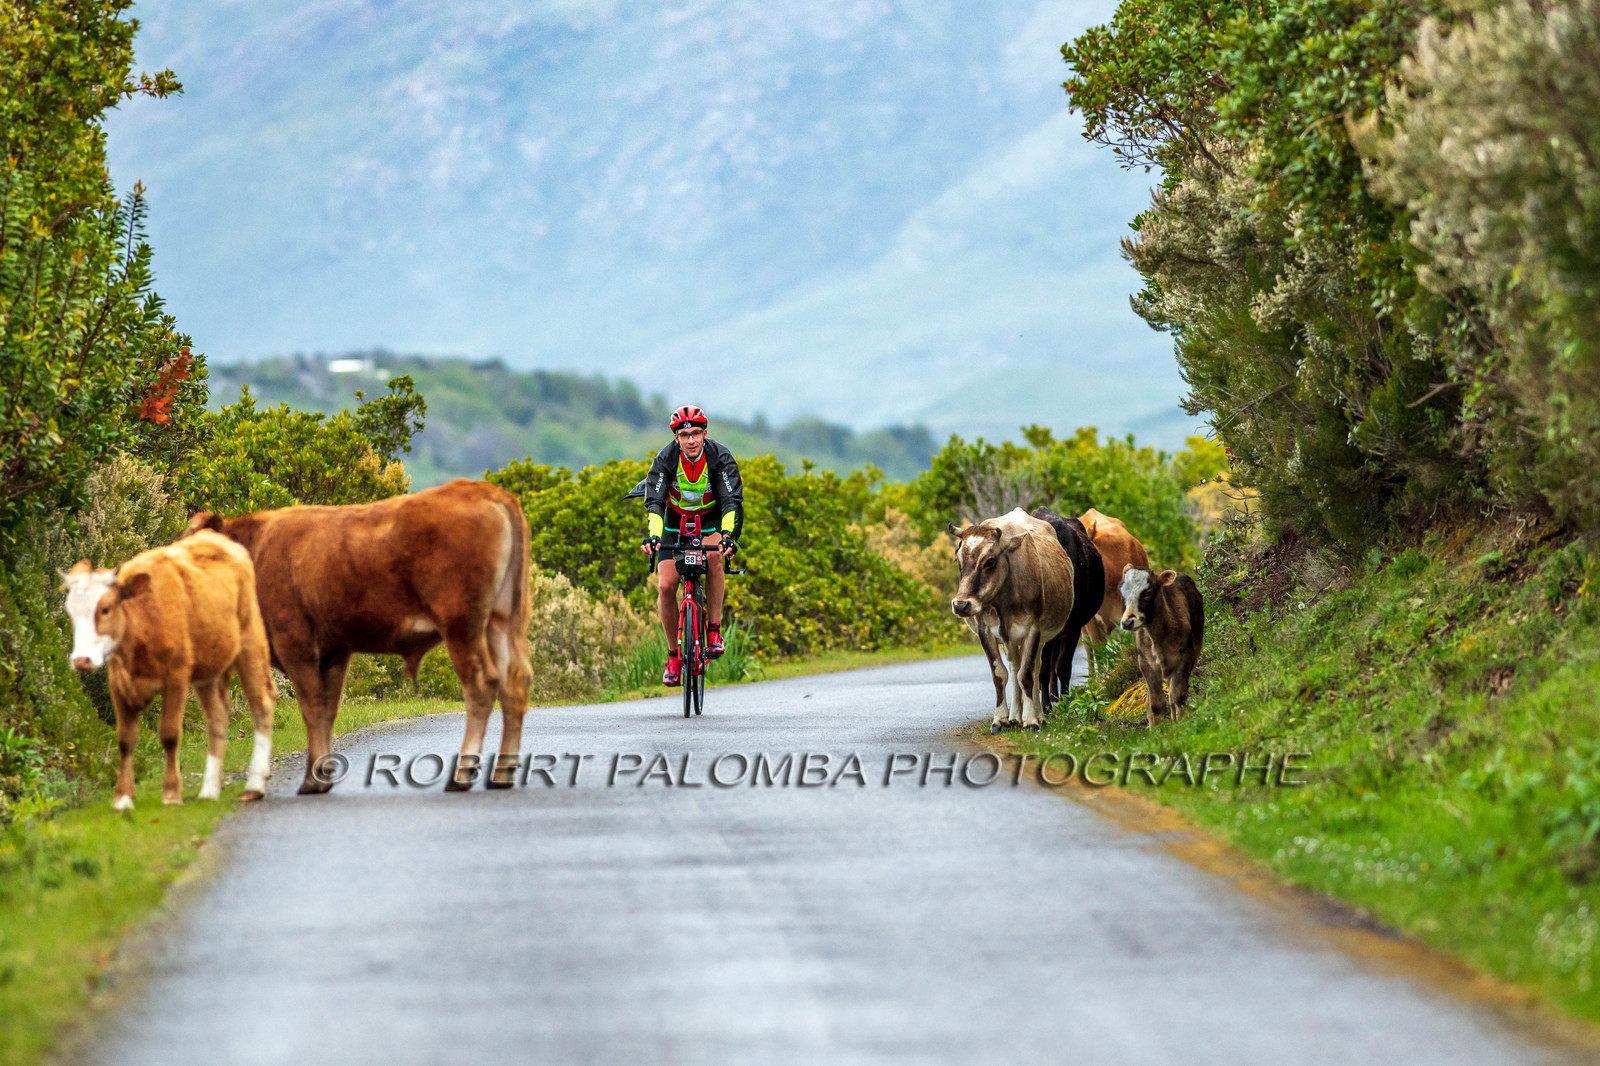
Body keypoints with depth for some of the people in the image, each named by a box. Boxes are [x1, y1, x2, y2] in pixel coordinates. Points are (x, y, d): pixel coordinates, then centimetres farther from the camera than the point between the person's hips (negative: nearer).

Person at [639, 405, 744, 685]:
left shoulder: (720, 458, -24)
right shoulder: (666, 460, -23)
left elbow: (733, 501, -33)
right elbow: (654, 501, -32)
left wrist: (728, 535, -51)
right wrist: (653, 535, -51)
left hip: (711, 522, -1)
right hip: (676, 523, 1)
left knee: (714, 555, -35)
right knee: (666, 587, -14)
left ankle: (715, 630, -22)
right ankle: (673, 654, 4)